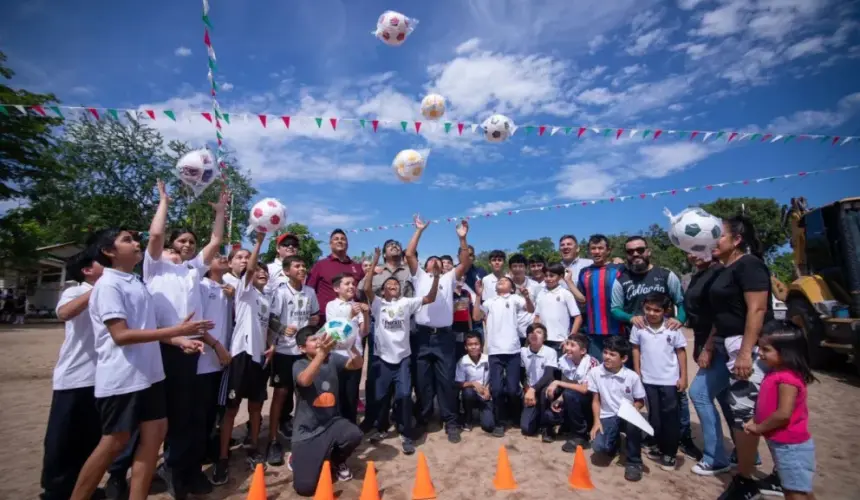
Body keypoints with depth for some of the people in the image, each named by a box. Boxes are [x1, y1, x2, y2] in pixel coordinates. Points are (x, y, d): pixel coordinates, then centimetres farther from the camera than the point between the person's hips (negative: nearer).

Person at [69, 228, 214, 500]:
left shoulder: (137, 284, 13)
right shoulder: (108, 285, -12)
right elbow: (121, 335, -21)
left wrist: (181, 340, 4)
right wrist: (177, 330, -25)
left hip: (148, 373, 8)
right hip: (121, 378, -8)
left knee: (155, 432, 8)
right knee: (115, 442, 5)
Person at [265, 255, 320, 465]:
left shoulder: (310, 292, 3)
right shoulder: (280, 292, -10)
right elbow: (271, 320, -12)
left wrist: (314, 321, -4)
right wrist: (283, 329, -29)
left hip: (305, 349, 4)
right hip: (284, 349, -4)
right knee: (280, 392, 1)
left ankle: (286, 421, 36)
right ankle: (273, 441, 12)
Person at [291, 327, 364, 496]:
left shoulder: (332, 360, 0)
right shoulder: (299, 365, -10)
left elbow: (358, 364, -11)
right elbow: (305, 380, -32)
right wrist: (321, 353, -47)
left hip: (331, 423, 3)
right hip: (306, 430, -3)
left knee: (354, 434, -28)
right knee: (305, 487, -11)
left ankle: (336, 460, 6)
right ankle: (299, 458, 24)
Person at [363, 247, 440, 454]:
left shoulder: (407, 303, 3)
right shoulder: (378, 304, 1)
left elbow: (430, 298, -5)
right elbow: (366, 288, -15)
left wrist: (436, 277, -18)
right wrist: (374, 264, -20)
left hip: (403, 357, 0)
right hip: (382, 357, 1)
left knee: (404, 395, -4)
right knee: (381, 396, 13)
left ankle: (406, 436, 12)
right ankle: (381, 429, 36)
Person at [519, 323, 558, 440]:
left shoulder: (550, 352, -14)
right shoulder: (522, 352, -4)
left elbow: (548, 376, -24)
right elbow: (522, 375, 5)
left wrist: (533, 389, -33)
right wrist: (527, 390, -9)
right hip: (529, 391, 2)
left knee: (545, 391, -39)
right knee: (526, 429, -15)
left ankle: (546, 426, -14)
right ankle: (538, 416, 22)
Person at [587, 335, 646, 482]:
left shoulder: (632, 376, -11)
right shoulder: (595, 372, -8)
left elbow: (640, 401, 2)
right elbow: (596, 400, 1)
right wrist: (597, 421, -9)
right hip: (607, 417, 1)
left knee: (633, 424, -38)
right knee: (599, 447, -22)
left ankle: (634, 462, -11)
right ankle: (615, 440, 17)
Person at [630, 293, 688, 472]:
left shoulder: (673, 328, -11)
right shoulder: (639, 326, -8)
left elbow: (681, 352, -2)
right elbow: (636, 349, 2)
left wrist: (683, 377, -3)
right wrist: (637, 373, 2)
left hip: (669, 380, -1)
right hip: (648, 380, 2)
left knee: (670, 417, 6)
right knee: (654, 416, 14)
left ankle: (670, 453, 20)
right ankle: (659, 447, 32)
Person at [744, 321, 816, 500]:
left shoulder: (787, 379, -26)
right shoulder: (775, 372, 3)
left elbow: (783, 413, -29)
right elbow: (767, 405, 11)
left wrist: (759, 428, -17)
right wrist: (755, 421, -2)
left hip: (791, 446, -10)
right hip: (785, 444, 10)